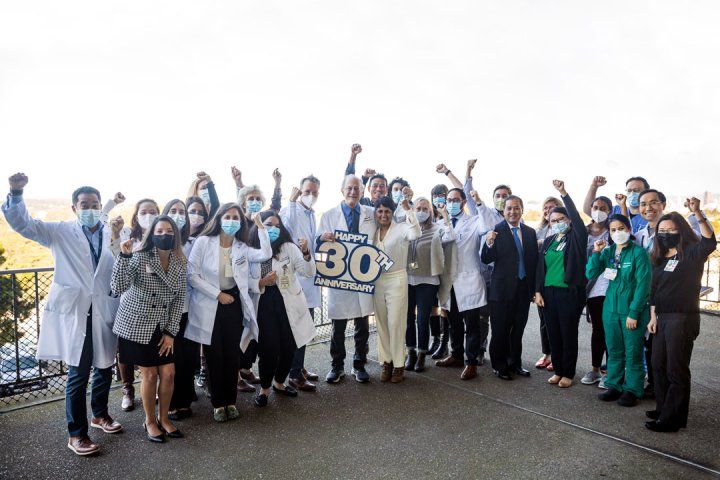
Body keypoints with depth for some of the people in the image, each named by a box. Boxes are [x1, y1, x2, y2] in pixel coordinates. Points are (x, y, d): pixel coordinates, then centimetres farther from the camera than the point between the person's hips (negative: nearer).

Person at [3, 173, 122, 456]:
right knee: (78, 373, 0)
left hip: (105, 313, 3)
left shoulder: (113, 234, 6)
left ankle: (100, 414, 39)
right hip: (74, 313, -3)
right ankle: (76, 434, 15)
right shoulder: (60, 232, 2)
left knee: (105, 367, 15)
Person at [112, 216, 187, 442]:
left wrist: (171, 332, -3)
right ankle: (150, 421, 24)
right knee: (150, 374, 3)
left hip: (163, 326, 4)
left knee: (169, 374, 2)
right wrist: (124, 256, -34)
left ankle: (164, 418, 24)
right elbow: (118, 288, -25)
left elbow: (179, 298, 2)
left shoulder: (180, 263, -1)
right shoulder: (140, 257, -14)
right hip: (137, 325, -4)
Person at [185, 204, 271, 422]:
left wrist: (260, 226, -11)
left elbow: (265, 254, -13)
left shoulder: (242, 247, 4)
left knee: (232, 355, 8)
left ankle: (230, 401, 23)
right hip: (210, 307, -3)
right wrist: (218, 294, -13)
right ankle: (218, 403, 20)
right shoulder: (203, 242, -6)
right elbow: (192, 275, -10)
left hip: (234, 304, 3)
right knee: (214, 357, 6)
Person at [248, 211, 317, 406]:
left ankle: (279, 383, 35)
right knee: (269, 349, -5)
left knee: (289, 347, 7)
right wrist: (261, 283, -15)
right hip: (264, 306, -1)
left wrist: (306, 254, -27)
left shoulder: (288, 247, -2)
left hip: (287, 304, 1)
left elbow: (309, 273, -8)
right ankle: (264, 388, 22)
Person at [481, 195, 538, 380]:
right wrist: (489, 243, -30)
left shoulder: (530, 232, 5)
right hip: (503, 288, -4)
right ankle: (499, 366, 22)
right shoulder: (496, 231, -8)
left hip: (524, 288, 4)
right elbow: (485, 259, -11)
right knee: (500, 330, 6)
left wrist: (534, 288, 5)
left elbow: (534, 260, 9)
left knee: (518, 329, 15)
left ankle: (515, 363, 30)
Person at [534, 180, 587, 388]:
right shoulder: (548, 241, 12)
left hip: (570, 292, -5)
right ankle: (557, 370, 22)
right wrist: (538, 291, 3)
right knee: (553, 333, 9)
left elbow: (575, 215, -18)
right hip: (549, 292, 5)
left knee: (569, 334, 2)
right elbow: (540, 266, 10)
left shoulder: (576, 237, -1)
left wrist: (563, 193, -25)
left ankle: (568, 373, 14)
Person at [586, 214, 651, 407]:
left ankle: (632, 390, 17)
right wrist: (596, 253, -11)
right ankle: (614, 386, 25)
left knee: (632, 352, 4)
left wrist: (634, 313, -16)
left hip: (632, 310, -5)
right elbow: (590, 274, 0)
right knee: (614, 350, 13)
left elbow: (643, 285, -12)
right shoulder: (607, 252, 6)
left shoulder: (639, 253, -9)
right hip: (611, 308, 5)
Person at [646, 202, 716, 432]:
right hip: (662, 318, 8)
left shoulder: (691, 254, -7)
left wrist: (698, 213, -40)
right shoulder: (659, 258, 13)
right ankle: (663, 409, 29)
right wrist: (653, 316, 12)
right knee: (659, 366, 15)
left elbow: (709, 242, -30)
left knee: (676, 369, -2)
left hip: (683, 318, -8)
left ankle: (673, 418, 5)